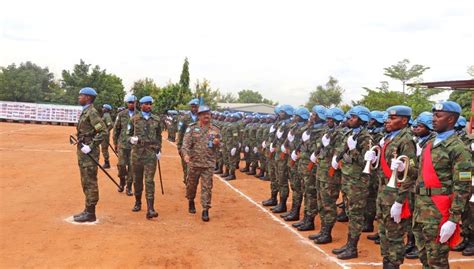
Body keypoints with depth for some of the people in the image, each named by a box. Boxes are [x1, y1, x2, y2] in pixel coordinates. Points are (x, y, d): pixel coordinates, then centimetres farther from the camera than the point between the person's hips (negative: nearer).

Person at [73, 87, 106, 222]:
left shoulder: (92, 112, -14)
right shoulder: (85, 112, 16)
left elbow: (103, 131, -22)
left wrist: (91, 146, -23)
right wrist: (80, 142, 13)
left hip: (89, 153, -10)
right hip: (83, 152, 10)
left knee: (90, 182, -5)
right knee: (86, 182, 15)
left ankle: (90, 213, 0)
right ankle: (88, 210, 23)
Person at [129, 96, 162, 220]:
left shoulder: (156, 120, 7)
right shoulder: (134, 119, 5)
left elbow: (159, 136, 15)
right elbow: (130, 133, 14)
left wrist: (159, 150, 8)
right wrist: (132, 139, -8)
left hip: (151, 153, -1)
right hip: (137, 152, 1)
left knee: (149, 181, -8)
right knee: (137, 180, 11)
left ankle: (150, 209, -13)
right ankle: (138, 203, 30)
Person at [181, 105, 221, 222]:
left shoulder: (215, 130, 7)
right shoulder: (192, 128, -1)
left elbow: (219, 146, 14)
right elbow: (186, 143, -10)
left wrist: (217, 143, -11)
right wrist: (185, 154, -28)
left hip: (208, 164, 1)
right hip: (194, 163, 0)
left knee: (207, 187, -2)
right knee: (191, 185, 14)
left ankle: (205, 210, 3)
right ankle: (191, 202, 40)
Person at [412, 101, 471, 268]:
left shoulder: (458, 149, -12)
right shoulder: (429, 144, 12)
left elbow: (463, 188, -16)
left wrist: (453, 220, -19)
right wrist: (416, 206, 15)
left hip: (438, 212, -7)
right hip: (420, 208, 7)